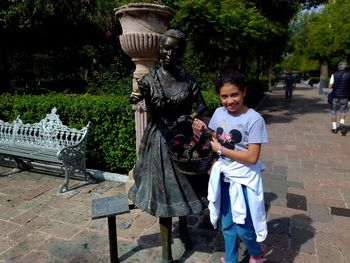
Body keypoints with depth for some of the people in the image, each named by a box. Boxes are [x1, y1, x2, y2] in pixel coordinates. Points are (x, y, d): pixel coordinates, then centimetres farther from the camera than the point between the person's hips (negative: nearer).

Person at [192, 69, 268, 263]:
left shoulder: (254, 119, -19)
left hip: (243, 180, -5)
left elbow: (252, 157, -21)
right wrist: (203, 132, -8)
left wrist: (220, 149, -18)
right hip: (223, 177, 5)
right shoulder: (219, 113, -2)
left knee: (242, 228, 8)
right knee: (227, 225, 18)